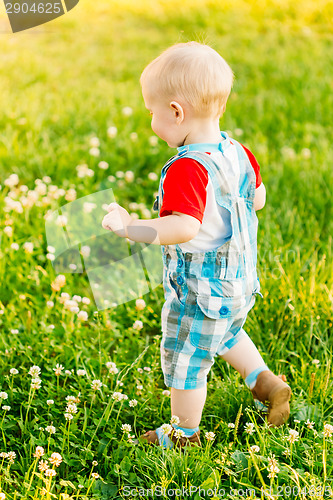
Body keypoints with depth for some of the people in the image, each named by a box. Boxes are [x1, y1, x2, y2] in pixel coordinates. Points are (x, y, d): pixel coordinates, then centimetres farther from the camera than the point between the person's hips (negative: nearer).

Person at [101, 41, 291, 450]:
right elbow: (258, 200, 10)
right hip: (240, 282, 8)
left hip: (200, 291, -8)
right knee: (226, 333, 37)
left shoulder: (187, 170, -30)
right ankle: (265, 382, 35)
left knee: (185, 363, 13)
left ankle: (184, 434, 30)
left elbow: (183, 228, -42)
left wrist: (130, 228, -37)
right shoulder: (236, 152, -4)